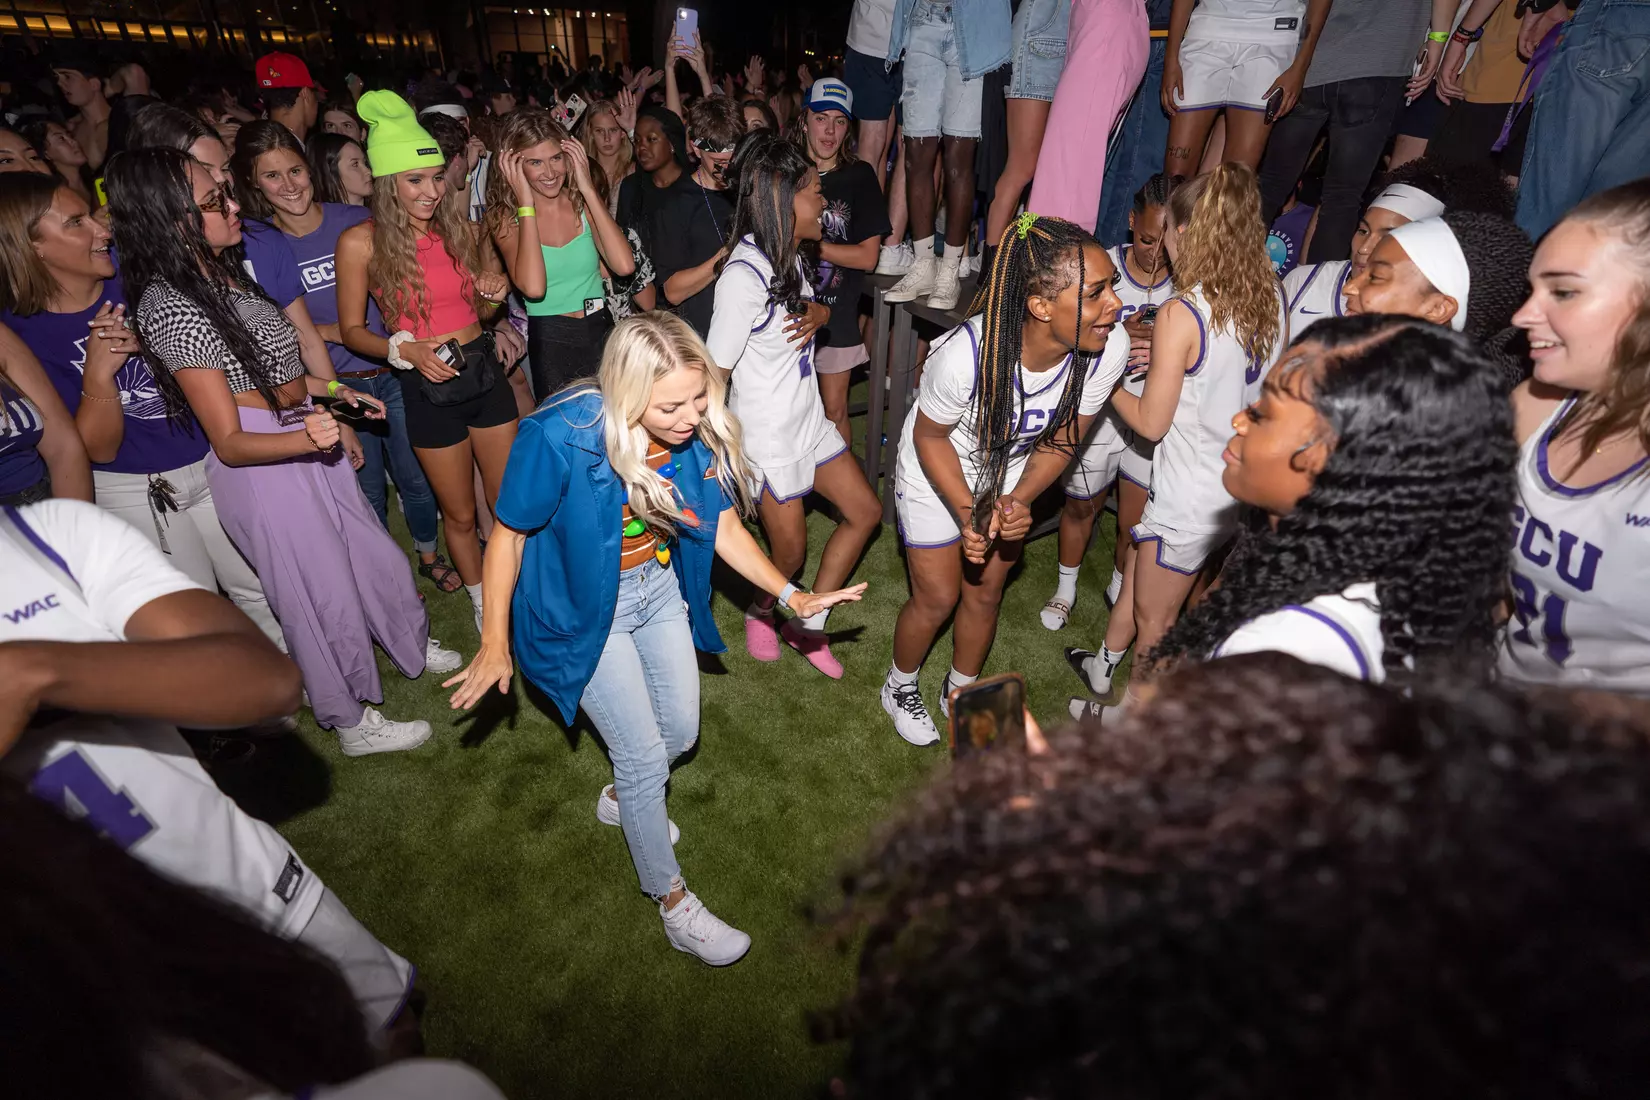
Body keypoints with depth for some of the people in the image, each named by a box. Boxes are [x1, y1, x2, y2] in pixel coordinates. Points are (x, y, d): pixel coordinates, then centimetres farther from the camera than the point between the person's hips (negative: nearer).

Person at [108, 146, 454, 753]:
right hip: (263, 469, -8)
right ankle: (353, 724, 26)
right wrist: (304, 438, -40)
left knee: (375, 556, 21)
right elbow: (229, 443, -23)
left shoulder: (221, 272, 4)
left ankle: (413, 646, 47)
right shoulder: (170, 309, -23)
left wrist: (335, 391, 22)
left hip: (308, 446, 8)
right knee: (324, 596, 6)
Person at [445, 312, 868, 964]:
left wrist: (791, 595, -12)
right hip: (584, 609, -5)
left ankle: (621, 796, 52)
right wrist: (495, 643, -14)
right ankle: (674, 904, 24)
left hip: (659, 589, 5)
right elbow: (509, 536, -17)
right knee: (647, 758, 0)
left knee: (680, 734, 16)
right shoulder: (558, 438, -31)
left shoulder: (701, 429, -17)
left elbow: (725, 525, -6)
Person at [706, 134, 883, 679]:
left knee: (864, 512, 14)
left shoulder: (787, 255, 1)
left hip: (809, 421, 9)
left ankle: (807, 625, 27)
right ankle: (759, 612, 45)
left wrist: (816, 313, -5)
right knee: (791, 553, 7)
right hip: (770, 439, -9)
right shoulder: (743, 276, -26)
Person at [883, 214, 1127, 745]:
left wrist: (1018, 501, -22)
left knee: (985, 593, 17)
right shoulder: (966, 354, -40)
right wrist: (966, 513, -27)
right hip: (936, 475, -4)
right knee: (937, 599, 7)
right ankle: (900, 688, 40)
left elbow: (1062, 438, -11)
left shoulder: (1107, 350, -28)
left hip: (1011, 475, 4)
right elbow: (929, 436, -20)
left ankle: (959, 692, 46)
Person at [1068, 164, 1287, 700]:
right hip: (1243, 488, 8)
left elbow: (1150, 423, -16)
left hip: (1191, 499, -7)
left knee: (1154, 617, 14)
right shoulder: (1272, 296, -1)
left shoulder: (1181, 315, -22)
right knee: (1139, 574, 27)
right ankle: (1103, 667, 49)